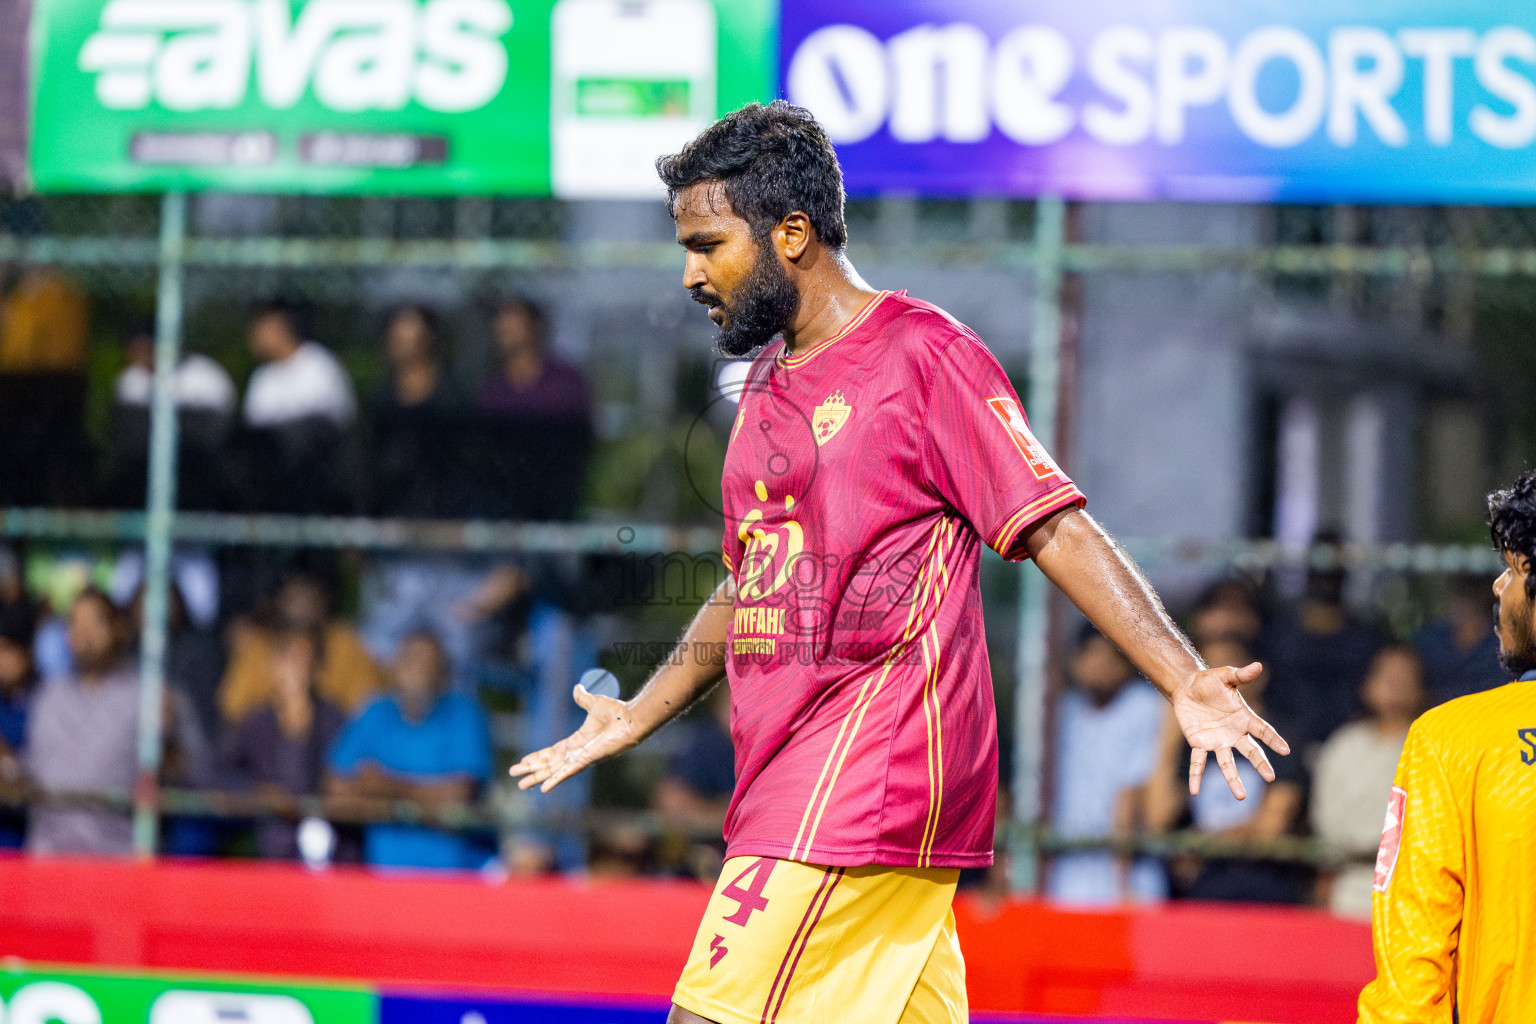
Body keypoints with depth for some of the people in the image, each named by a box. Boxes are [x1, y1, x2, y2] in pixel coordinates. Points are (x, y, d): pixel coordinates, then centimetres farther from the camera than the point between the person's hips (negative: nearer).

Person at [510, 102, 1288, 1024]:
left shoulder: (922, 354, -6)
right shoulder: (768, 386, 19)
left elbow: (1057, 532, -11)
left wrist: (1185, 683, -19)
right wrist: (633, 719, 32)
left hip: (867, 773, -8)